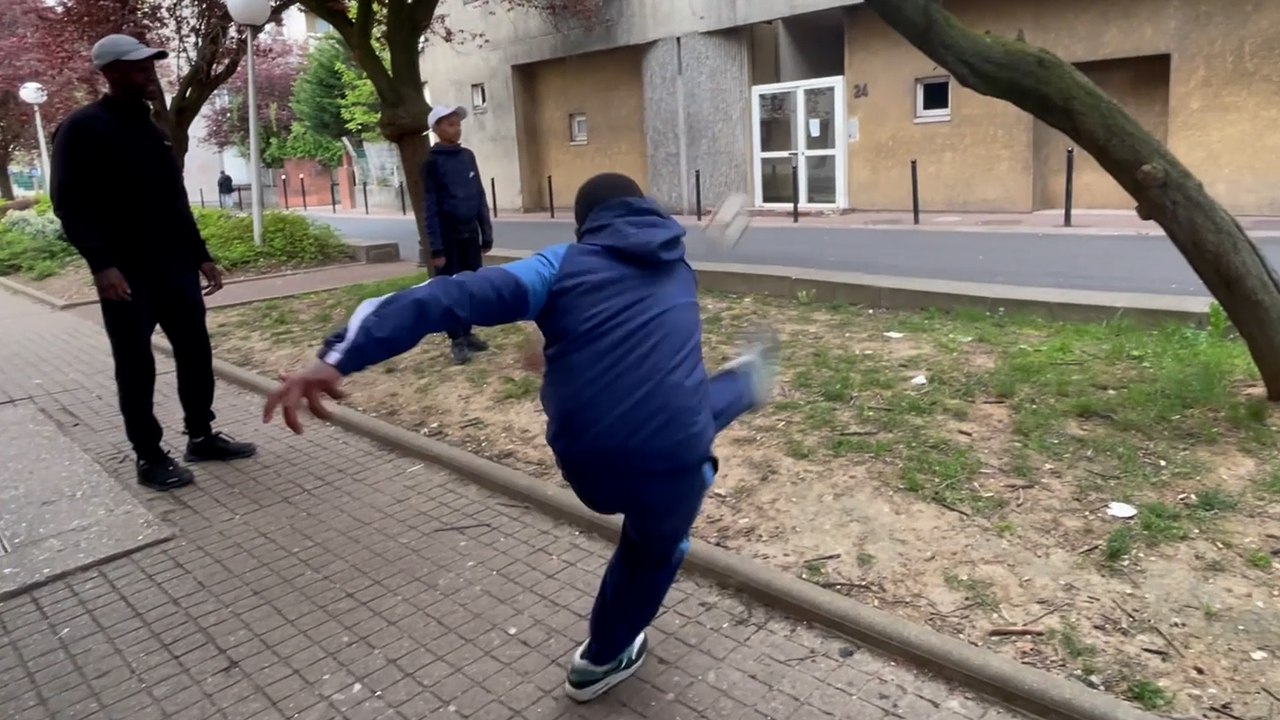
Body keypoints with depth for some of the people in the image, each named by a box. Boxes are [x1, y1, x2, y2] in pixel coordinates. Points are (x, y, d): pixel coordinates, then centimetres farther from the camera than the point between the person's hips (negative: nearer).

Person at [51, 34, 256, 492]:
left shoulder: (153, 129, 17)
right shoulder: (83, 130, -6)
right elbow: (70, 206, -13)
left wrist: (201, 256, 18)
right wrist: (102, 264, -25)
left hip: (174, 267, 7)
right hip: (127, 274, -7)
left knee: (195, 352, 9)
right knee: (136, 366, 1)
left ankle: (202, 437, 22)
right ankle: (149, 458, 10)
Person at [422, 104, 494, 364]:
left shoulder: (468, 156, 8)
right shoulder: (432, 162, -8)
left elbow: (479, 197, 11)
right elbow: (431, 207, -10)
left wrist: (487, 233, 7)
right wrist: (436, 248, -14)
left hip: (470, 234, 5)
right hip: (448, 237, -5)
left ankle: (468, 333, 20)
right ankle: (457, 340, 10)